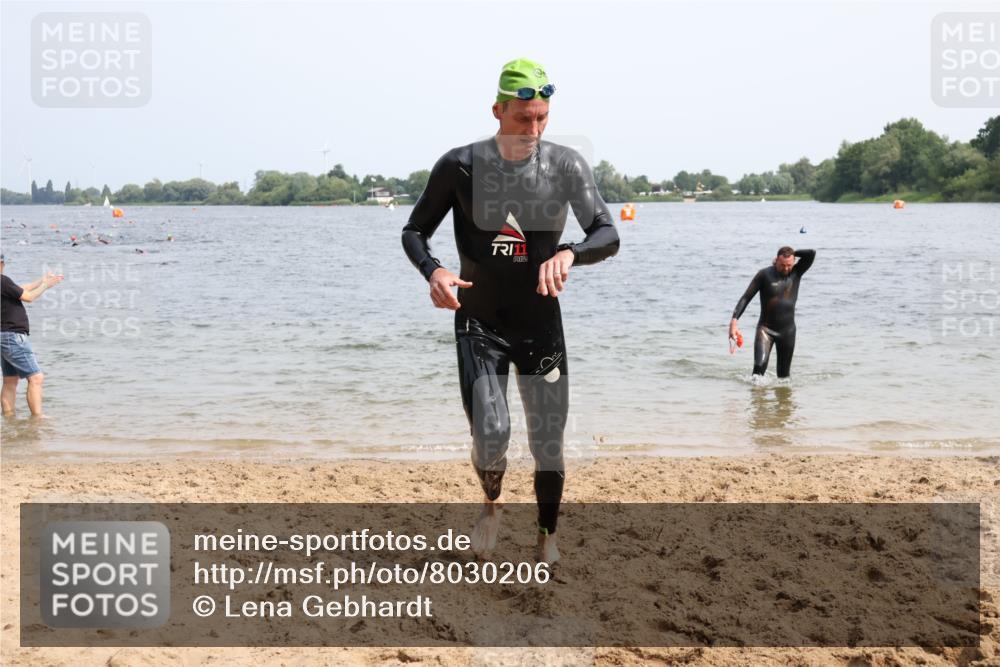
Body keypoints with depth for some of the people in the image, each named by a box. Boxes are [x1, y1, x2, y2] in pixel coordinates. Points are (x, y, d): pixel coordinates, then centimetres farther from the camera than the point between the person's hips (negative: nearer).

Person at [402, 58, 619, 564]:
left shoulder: (566, 166, -7)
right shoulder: (460, 165, -8)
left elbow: (608, 236, -11)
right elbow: (414, 232, 1)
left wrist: (569, 254, -34)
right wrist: (433, 271, -22)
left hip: (541, 325, 1)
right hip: (479, 324, -1)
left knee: (548, 444, 3)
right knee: (490, 435, -13)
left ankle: (547, 540, 24)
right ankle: (491, 505, 20)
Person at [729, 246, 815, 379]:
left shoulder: (796, 272, 0)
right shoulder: (765, 274, -7)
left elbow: (811, 254, -12)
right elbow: (746, 298, -9)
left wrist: (792, 253, -3)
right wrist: (734, 321, -20)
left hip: (788, 330, 2)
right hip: (765, 328, -2)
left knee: (784, 374, 7)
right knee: (759, 365, -21)